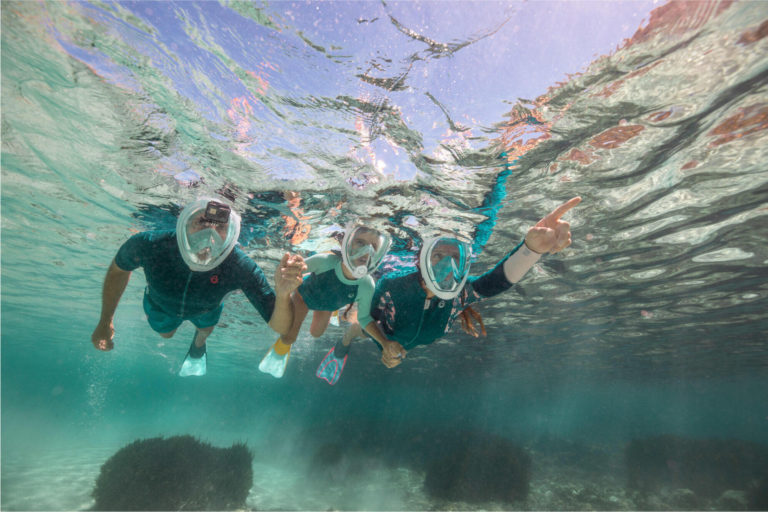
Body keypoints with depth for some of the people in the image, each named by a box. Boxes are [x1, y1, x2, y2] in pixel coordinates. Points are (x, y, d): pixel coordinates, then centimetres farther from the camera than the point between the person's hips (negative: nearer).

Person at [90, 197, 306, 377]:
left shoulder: (240, 268, -46)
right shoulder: (148, 245, -42)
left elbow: (280, 327, -46)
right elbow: (118, 269, -16)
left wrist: (283, 294, -67)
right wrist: (105, 322, -10)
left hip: (205, 310, 0)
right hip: (161, 305, 1)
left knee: (205, 329, 34)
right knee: (166, 334, 34)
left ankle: (198, 347, 71)